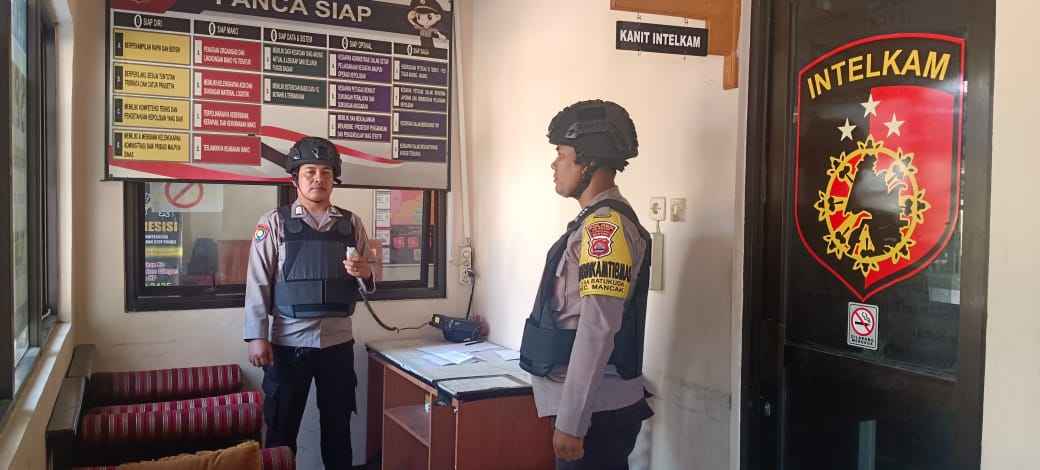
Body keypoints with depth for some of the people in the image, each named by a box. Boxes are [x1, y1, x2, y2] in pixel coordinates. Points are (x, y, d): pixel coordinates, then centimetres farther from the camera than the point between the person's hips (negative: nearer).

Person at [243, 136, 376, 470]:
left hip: (338, 342, 3)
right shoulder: (275, 223, -2)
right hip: (288, 342, -2)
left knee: (338, 426, 15)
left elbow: (369, 284, 10)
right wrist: (257, 337, -13)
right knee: (282, 428, 9)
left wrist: (365, 273, -13)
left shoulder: (351, 224, 6)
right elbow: (258, 283, -6)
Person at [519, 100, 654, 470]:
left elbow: (598, 330, -24)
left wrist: (571, 422, -24)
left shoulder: (604, 225, -18)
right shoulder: (598, 221, 12)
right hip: (595, 404, 9)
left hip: (597, 410, -9)